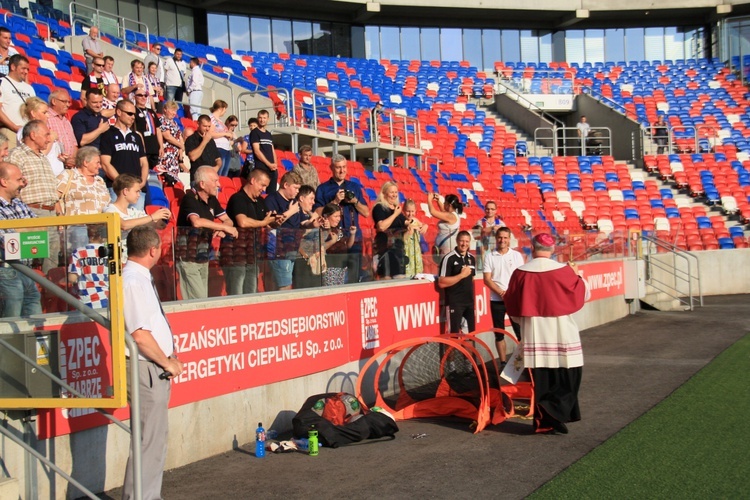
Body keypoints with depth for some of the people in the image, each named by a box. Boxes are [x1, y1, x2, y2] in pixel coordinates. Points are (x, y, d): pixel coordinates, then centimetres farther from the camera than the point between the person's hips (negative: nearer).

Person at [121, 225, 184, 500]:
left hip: (155, 369, 10)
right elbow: (140, 335, -24)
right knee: (148, 442, -5)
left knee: (156, 439, 18)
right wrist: (168, 363, -13)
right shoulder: (133, 281, -19)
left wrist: (169, 358, 9)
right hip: (146, 370, -10)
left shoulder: (141, 278, 12)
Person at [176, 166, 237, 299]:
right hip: (188, 258, -7)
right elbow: (196, 222, -33)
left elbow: (228, 221, 11)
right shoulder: (190, 198, -15)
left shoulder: (212, 200, 9)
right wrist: (225, 227, -26)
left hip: (203, 257, 8)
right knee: (199, 301, -11)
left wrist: (223, 230, -13)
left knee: (203, 298, 7)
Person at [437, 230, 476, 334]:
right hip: (454, 302, -6)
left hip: (469, 302, 6)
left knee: (471, 332, 8)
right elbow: (441, 283, -17)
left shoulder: (472, 258, 9)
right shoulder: (449, 258, -11)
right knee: (454, 333, -4)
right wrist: (462, 275, -18)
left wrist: (473, 298, 14)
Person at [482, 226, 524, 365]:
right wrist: (501, 292, -13)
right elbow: (487, 279, -2)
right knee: (499, 333, 6)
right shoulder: (490, 256, 2)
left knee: (520, 331, -2)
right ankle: (503, 362, 13)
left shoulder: (517, 255, 3)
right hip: (496, 300, 0)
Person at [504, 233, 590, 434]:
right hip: (562, 335, -2)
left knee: (541, 379, 9)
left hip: (534, 335, 2)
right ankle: (555, 409, -10)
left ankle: (544, 421, 10)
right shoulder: (563, 271, -7)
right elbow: (584, 294, 4)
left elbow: (512, 307, 5)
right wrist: (576, 275, 20)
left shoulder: (520, 273, -3)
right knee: (567, 378, 8)